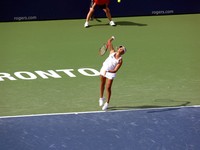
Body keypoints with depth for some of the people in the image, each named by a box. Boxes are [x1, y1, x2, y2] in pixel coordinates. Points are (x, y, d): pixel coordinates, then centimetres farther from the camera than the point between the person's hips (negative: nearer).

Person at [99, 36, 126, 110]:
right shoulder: (112, 52, -9)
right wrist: (112, 38, -16)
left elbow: (115, 70, -26)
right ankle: (101, 98, 41)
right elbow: (109, 42, -2)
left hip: (111, 73, -4)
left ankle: (107, 103, 11)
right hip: (104, 69, 4)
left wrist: (108, 71, -38)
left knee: (108, 88, -6)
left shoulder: (120, 61, -21)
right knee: (102, 84, 19)